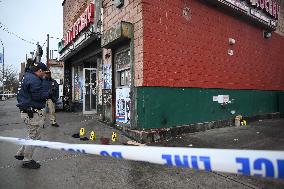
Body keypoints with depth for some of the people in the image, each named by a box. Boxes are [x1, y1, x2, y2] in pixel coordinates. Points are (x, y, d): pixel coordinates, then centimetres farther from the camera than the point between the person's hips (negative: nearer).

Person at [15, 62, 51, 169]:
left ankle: (20, 153, 33)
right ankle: (27, 161, 16)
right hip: (33, 113, -11)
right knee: (33, 137, 2)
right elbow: (38, 95, -26)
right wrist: (48, 94, -8)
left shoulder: (27, 77, 16)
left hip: (26, 111, 11)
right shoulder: (34, 80, -19)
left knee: (32, 135, 24)